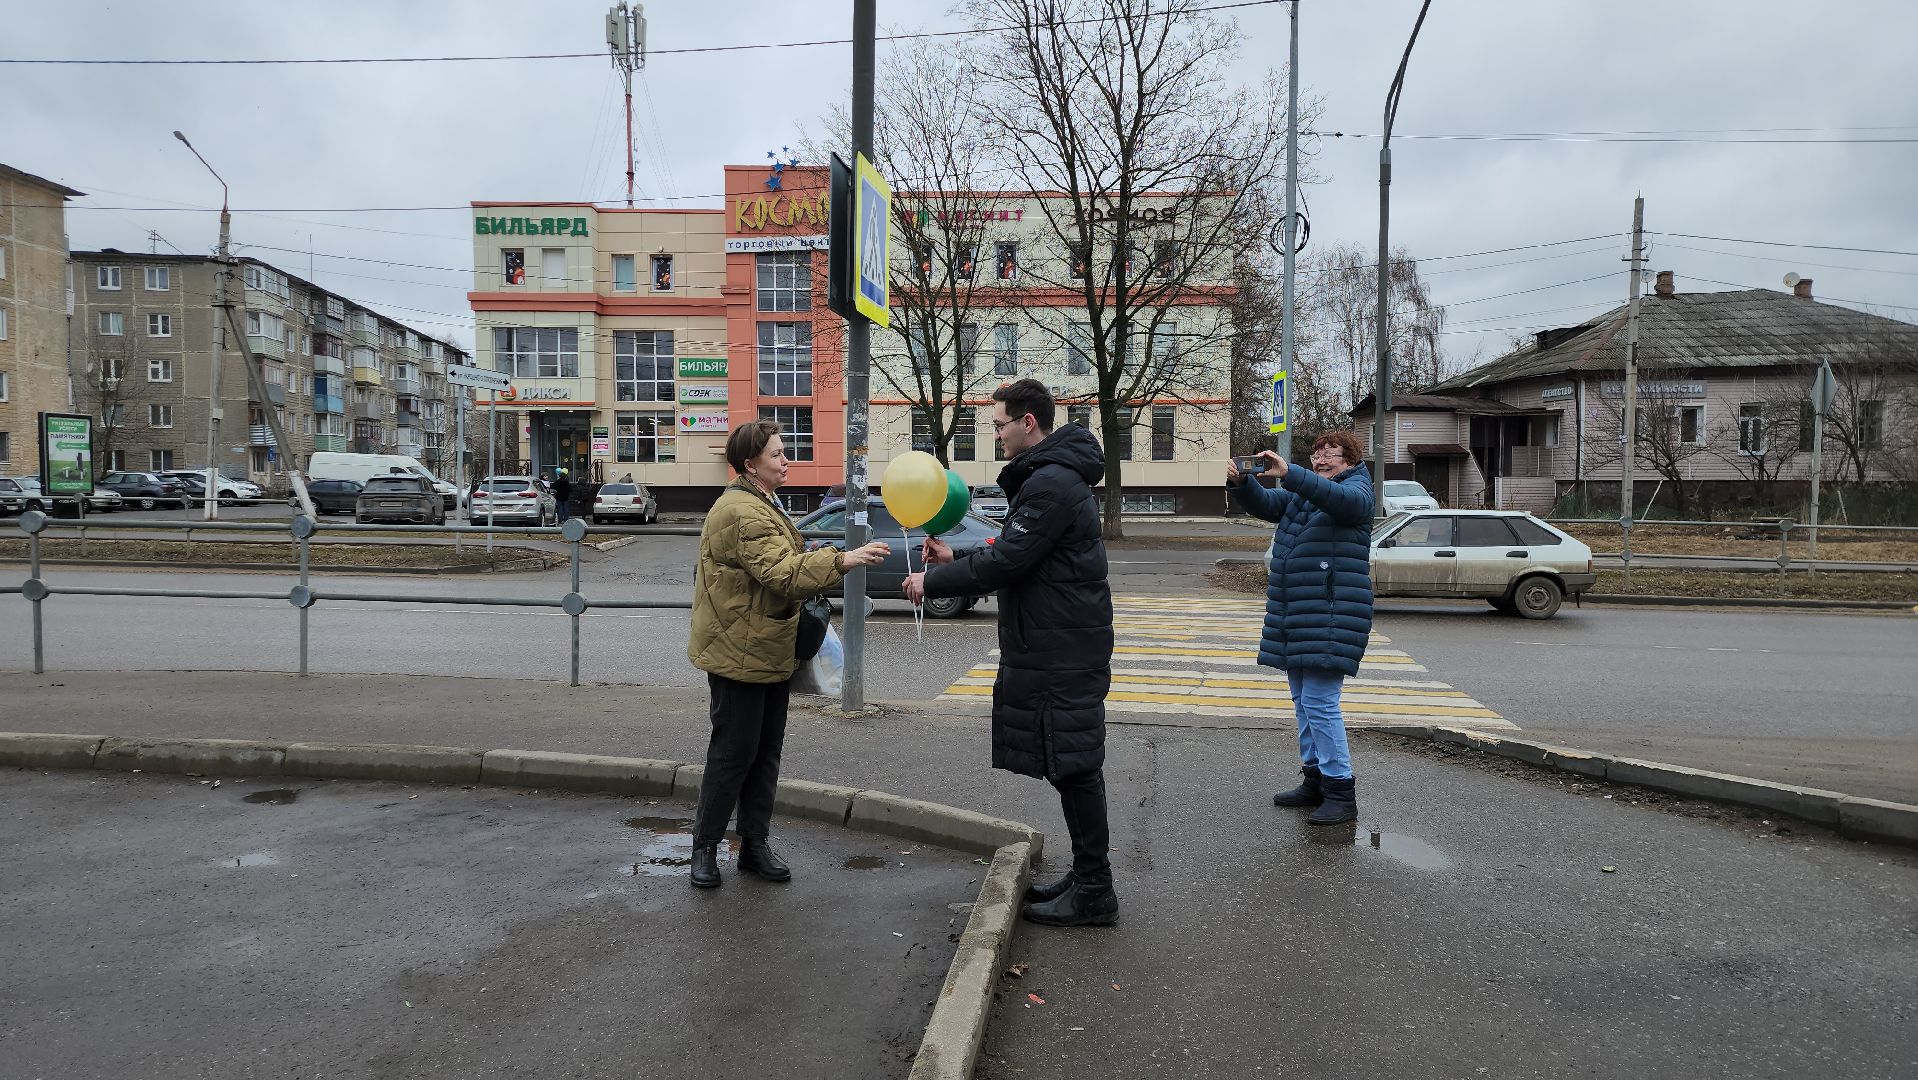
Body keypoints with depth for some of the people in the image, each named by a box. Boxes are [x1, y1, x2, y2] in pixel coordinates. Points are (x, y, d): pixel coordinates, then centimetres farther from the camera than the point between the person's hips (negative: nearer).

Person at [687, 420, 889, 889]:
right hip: (740, 654, -10)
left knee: (766, 752, 13)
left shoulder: (758, 507, 16)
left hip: (768, 653, 10)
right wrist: (844, 560, -39)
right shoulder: (742, 513, -20)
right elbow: (782, 572, -31)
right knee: (733, 753, -1)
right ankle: (705, 846, 13)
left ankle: (754, 845, 22)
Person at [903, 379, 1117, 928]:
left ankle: (1094, 893, 7)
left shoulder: (1052, 482, -18)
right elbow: (1021, 558, 20)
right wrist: (956, 562, 11)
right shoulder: (1049, 476, 17)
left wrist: (933, 582, -11)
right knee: (1072, 768, 15)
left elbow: (1008, 561, -21)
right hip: (1054, 649, 11)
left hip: (1063, 652, -11)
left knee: (1074, 767, -3)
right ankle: (1086, 879, 26)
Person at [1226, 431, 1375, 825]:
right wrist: (1240, 482, -13)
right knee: (1303, 701, 13)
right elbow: (1263, 503, 9)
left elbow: (1339, 497, -25)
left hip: (1332, 615, -8)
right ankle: (1314, 780, 24)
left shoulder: (1356, 490, -3)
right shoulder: (1299, 493, 20)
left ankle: (1341, 791, -4)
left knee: (1319, 702, -12)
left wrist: (1288, 473, -39)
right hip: (1296, 614, 8)